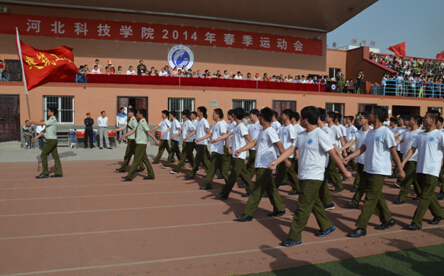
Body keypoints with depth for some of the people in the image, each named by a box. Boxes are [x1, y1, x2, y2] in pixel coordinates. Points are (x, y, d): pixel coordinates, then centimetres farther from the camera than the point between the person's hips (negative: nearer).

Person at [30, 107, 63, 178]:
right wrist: (37, 137, 16)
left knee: (43, 156, -4)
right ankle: (59, 173, 9)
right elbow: (45, 130, 19)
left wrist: (32, 122, -3)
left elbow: (41, 124, -16)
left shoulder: (53, 119, -12)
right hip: (53, 140, 10)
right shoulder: (51, 120, 19)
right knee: (55, 156, 8)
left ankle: (45, 173, -1)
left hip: (51, 140, -10)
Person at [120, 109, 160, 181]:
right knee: (145, 159, 11)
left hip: (141, 144, -10)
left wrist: (156, 140, -23)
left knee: (136, 160, -5)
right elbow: (134, 130, 23)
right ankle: (151, 175, 15)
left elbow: (149, 132, -21)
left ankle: (130, 176, -1)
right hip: (139, 143, 10)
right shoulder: (140, 122, 17)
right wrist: (125, 135, 23)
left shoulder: (143, 122, -14)